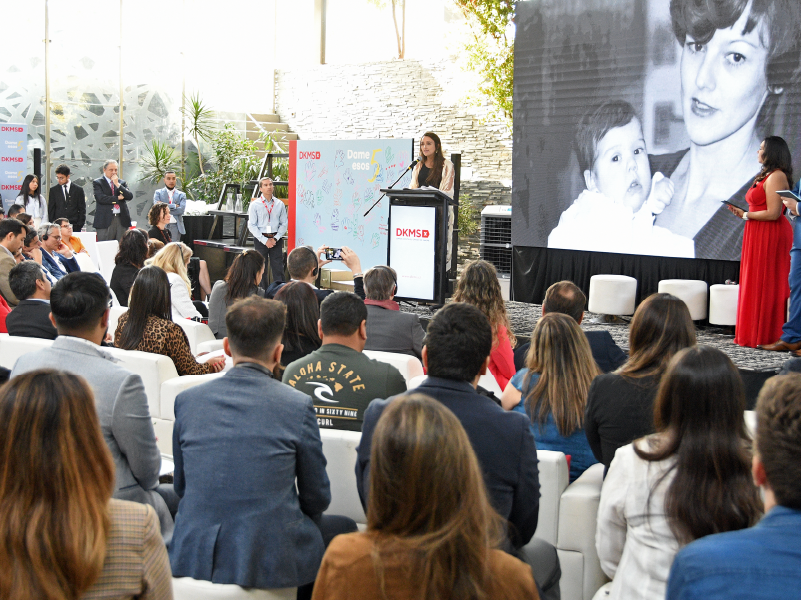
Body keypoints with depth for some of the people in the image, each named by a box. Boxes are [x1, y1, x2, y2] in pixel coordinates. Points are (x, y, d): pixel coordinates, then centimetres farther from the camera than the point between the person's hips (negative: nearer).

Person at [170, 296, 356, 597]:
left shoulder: (187, 400, -1)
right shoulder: (298, 406, -10)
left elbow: (182, 487, 11)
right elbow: (317, 499, 1)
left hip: (192, 559, 4)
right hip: (272, 562, -4)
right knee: (343, 528, 23)